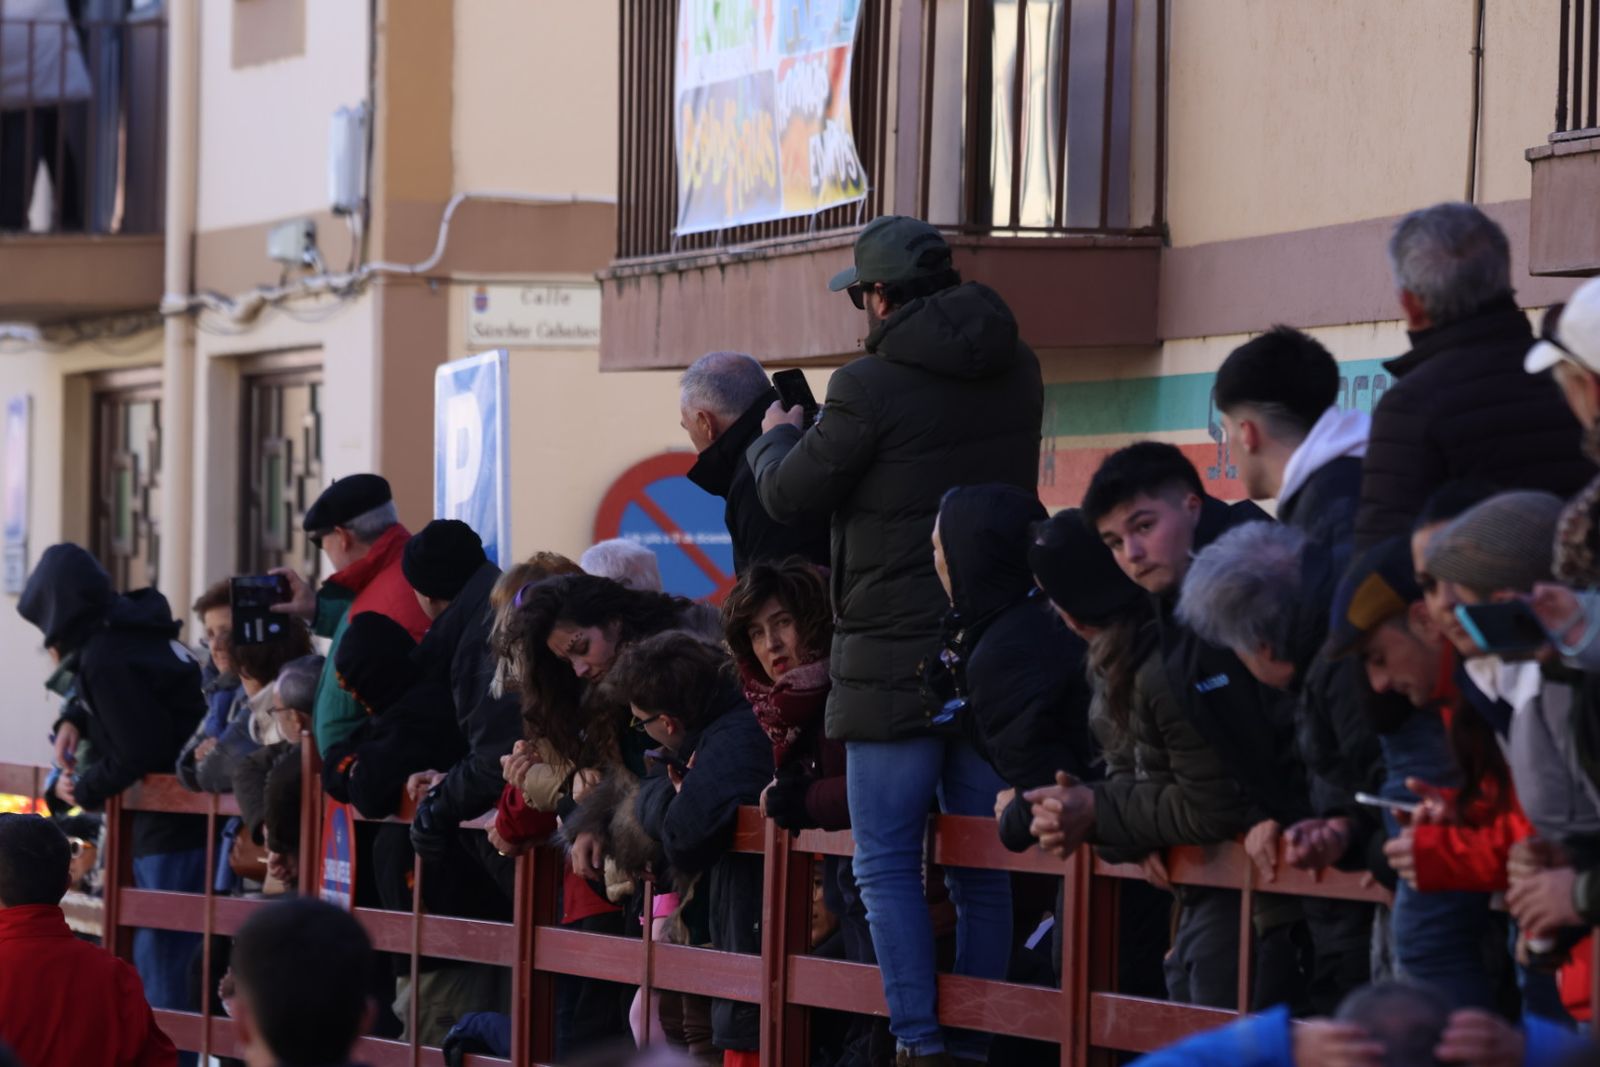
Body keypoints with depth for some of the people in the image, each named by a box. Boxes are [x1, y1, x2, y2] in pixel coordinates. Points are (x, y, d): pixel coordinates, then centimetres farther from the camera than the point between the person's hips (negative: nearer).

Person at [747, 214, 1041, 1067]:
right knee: (982, 864, 9)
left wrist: (775, 439, 18)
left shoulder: (872, 388, -14)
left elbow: (790, 497, -5)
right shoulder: (1017, 374, 6)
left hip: (893, 660, -6)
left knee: (887, 862, 0)